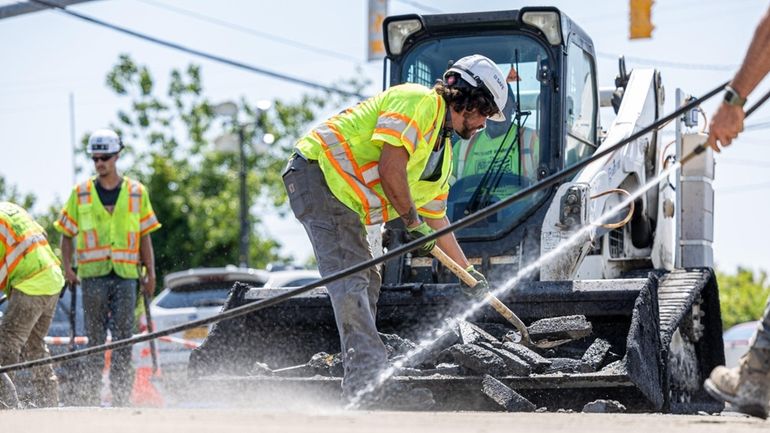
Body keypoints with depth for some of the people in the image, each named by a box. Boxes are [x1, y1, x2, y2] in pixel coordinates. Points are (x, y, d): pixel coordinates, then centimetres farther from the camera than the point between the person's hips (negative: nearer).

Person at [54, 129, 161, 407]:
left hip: (126, 274, 0)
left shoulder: (136, 192, 10)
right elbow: (67, 234, 11)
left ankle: (120, 399, 1)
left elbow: (144, 236, 11)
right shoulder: (80, 194, 8)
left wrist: (150, 273, 5)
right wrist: (67, 267, -3)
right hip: (93, 275, 0)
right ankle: (92, 399, 3)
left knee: (123, 338, -2)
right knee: (95, 339, 0)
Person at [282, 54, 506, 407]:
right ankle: (369, 383, -25)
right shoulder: (419, 102, -11)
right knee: (350, 280, -18)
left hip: (345, 199, 11)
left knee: (366, 282, 14)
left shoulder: (443, 153, 19)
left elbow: (436, 221, 27)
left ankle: (359, 384, 18)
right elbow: (390, 168, -22)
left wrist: (469, 272, 29)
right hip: (318, 172, -11)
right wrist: (413, 222, -12)